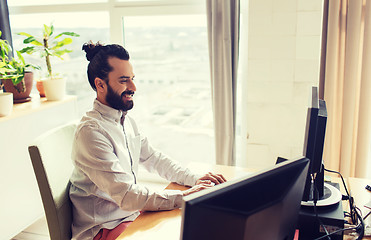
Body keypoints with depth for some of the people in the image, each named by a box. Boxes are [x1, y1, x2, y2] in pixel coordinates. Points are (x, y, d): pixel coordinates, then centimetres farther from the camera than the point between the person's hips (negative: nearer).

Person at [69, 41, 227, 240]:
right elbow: (126, 196, -26)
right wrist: (183, 197, -23)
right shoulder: (91, 131, -23)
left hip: (131, 212, 8)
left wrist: (194, 179, 0)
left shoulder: (125, 119, 7)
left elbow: (153, 158, 14)